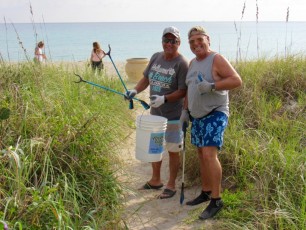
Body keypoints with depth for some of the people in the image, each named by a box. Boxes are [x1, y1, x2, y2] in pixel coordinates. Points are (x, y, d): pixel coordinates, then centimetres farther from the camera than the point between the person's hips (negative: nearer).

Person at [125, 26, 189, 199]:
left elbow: (183, 91, -18)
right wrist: (135, 91, -5)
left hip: (173, 116, -7)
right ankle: (155, 180, 38)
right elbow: (146, 78, 12)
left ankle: (171, 185, 24)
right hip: (155, 113, 7)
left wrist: (164, 99, -30)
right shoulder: (156, 57, 4)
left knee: (173, 151, 7)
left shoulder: (182, 63, -15)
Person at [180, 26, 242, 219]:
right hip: (197, 116, 8)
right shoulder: (193, 62, 12)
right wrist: (185, 110, 17)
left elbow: (237, 80, -19)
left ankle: (216, 200, -7)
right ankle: (206, 192, 25)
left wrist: (212, 86, -27)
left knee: (209, 154, -17)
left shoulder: (217, 59, -11)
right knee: (202, 154, 12)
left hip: (215, 114, -8)